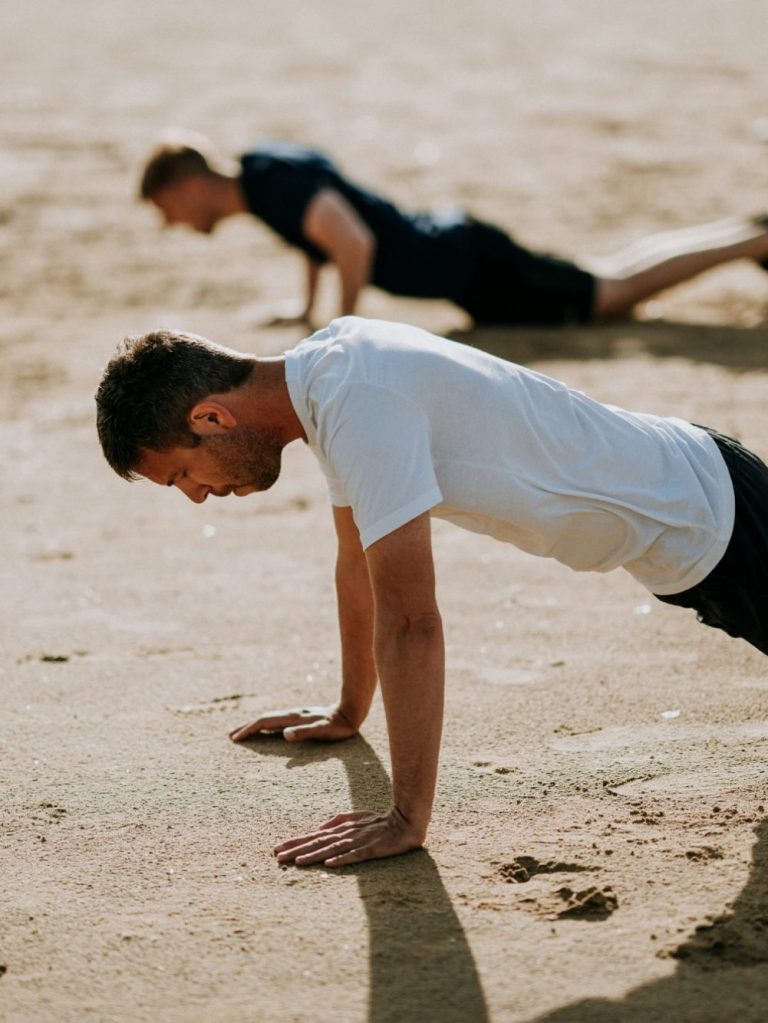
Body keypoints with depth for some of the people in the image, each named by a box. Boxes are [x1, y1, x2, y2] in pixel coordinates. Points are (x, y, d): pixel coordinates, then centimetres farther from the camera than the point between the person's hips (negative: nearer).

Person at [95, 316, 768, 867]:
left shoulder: (359, 408, -32)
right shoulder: (325, 367, -2)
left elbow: (410, 619, -35)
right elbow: (359, 564, 12)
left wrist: (407, 819, -32)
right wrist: (350, 711, 21)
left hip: (704, 519, -9)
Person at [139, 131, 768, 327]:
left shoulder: (277, 186, -24)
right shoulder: (261, 166, 5)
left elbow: (357, 243, -34)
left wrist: (345, 323, -21)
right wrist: (308, 308, 22)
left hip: (467, 267, -8)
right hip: (453, 246, 8)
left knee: (611, 293, -1)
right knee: (609, 285, 17)